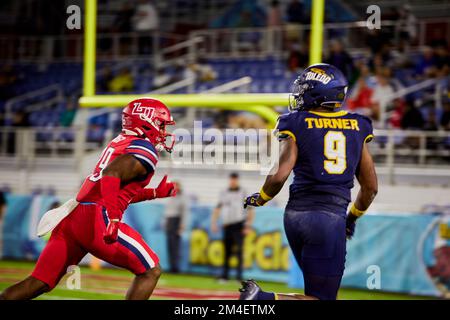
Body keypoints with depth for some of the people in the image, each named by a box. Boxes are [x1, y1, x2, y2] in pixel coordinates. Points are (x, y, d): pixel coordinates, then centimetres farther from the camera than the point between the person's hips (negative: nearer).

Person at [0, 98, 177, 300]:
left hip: (72, 215, 9)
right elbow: (112, 173, -22)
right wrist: (113, 218, -32)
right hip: (96, 219, -9)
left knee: (39, 283, 6)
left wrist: (155, 193, 37)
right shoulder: (145, 150, -3)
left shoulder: (119, 143, 26)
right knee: (151, 272, 3)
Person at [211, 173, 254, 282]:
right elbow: (217, 209, 19)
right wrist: (213, 223, 9)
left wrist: (248, 226, -11)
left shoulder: (243, 193, 1)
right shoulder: (224, 194, 14)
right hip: (227, 226, 4)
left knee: (239, 251, -11)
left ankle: (239, 276, -14)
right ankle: (224, 276, 10)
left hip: (238, 226, -4)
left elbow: (251, 210, -3)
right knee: (227, 251, 6)